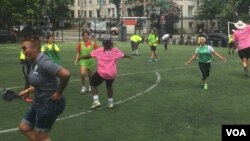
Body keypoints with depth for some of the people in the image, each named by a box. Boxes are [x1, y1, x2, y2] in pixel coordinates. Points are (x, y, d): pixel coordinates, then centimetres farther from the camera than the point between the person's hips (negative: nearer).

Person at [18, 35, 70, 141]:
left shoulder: (44, 62, -25)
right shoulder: (35, 62, 5)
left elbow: (66, 74, -35)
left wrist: (59, 93, -23)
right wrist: (28, 91, 9)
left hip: (50, 103, -10)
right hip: (39, 102, 10)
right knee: (24, 128, 18)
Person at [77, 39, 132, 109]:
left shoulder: (99, 51, 2)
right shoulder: (116, 50, 7)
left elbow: (88, 55, 2)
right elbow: (123, 55, 21)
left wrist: (80, 57, 15)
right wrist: (128, 56, 43)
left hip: (101, 73, -3)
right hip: (112, 74, 3)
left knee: (93, 84, 19)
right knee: (109, 86, 30)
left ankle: (96, 101, 3)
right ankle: (110, 102, 31)